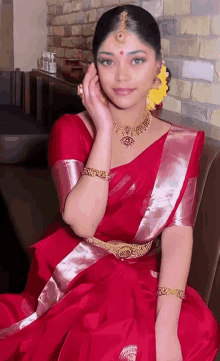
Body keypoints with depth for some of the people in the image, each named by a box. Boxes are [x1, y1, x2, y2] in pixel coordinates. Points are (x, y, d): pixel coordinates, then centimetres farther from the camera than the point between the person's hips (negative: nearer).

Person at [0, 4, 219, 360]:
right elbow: (82, 222, -17)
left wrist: (166, 327, -25)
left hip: (143, 281, 2)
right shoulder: (70, 129, -2)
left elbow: (178, 234, -12)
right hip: (73, 278, -1)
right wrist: (104, 128, -16)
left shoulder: (182, 143, 0)